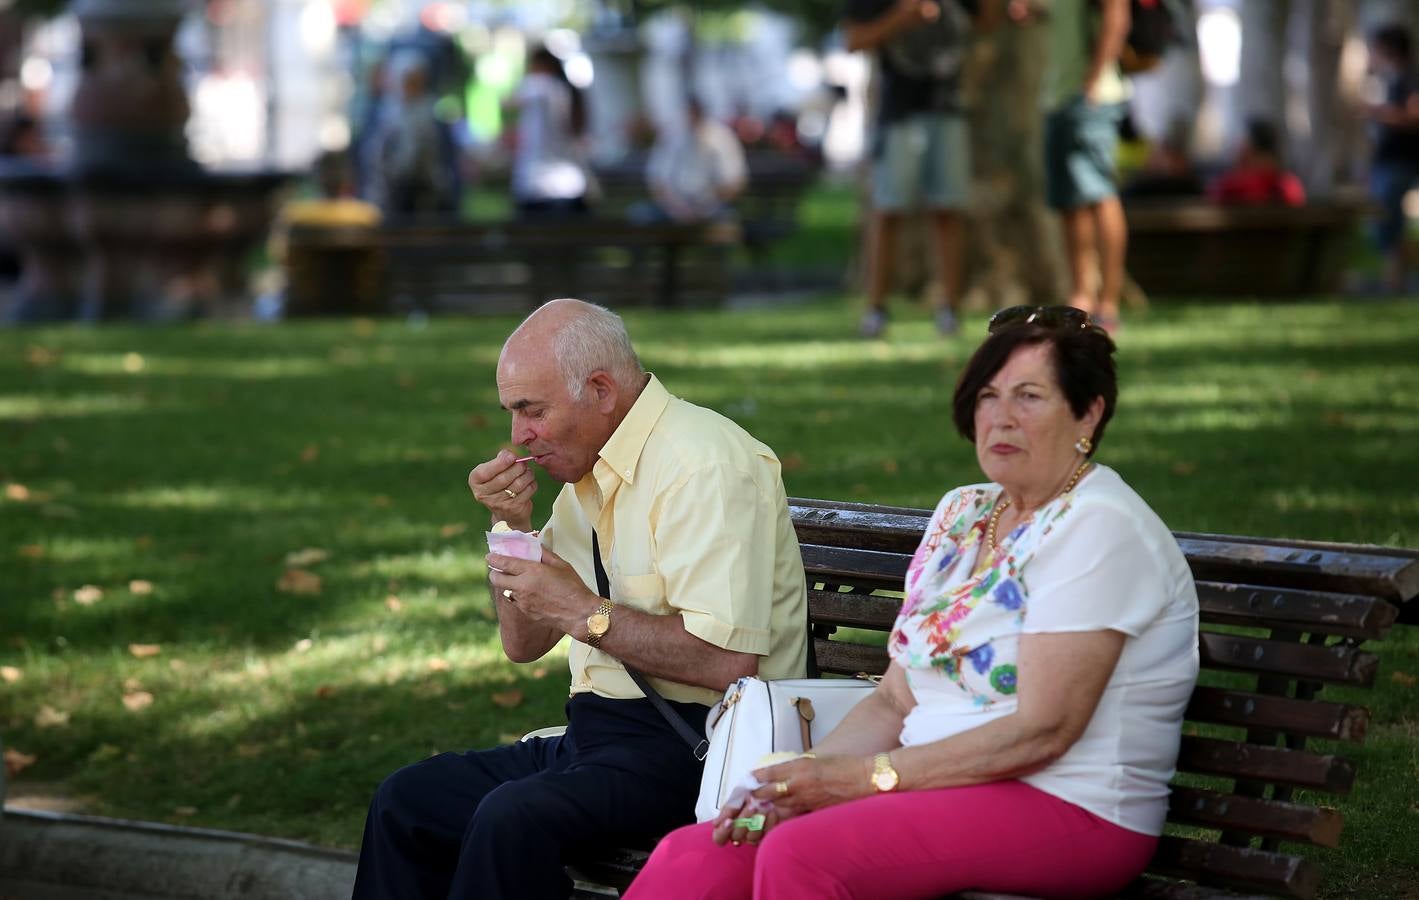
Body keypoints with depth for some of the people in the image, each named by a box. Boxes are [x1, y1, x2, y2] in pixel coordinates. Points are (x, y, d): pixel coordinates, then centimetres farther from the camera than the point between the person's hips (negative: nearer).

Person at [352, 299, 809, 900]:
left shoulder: (706, 465, -16)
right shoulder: (590, 475, 15)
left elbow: (728, 661, -26)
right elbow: (524, 644, 21)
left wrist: (583, 611, -17)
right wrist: (511, 523, 4)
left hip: (687, 744, -10)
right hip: (596, 735, 10)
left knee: (511, 818, -30)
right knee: (404, 800, 1)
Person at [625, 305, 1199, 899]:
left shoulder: (1099, 528, -10)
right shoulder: (963, 514, 16)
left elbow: (1042, 730, -18)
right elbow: (895, 703, 14)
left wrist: (861, 776, -18)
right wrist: (808, 776, -6)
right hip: (934, 790, 7)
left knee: (801, 851, -31)